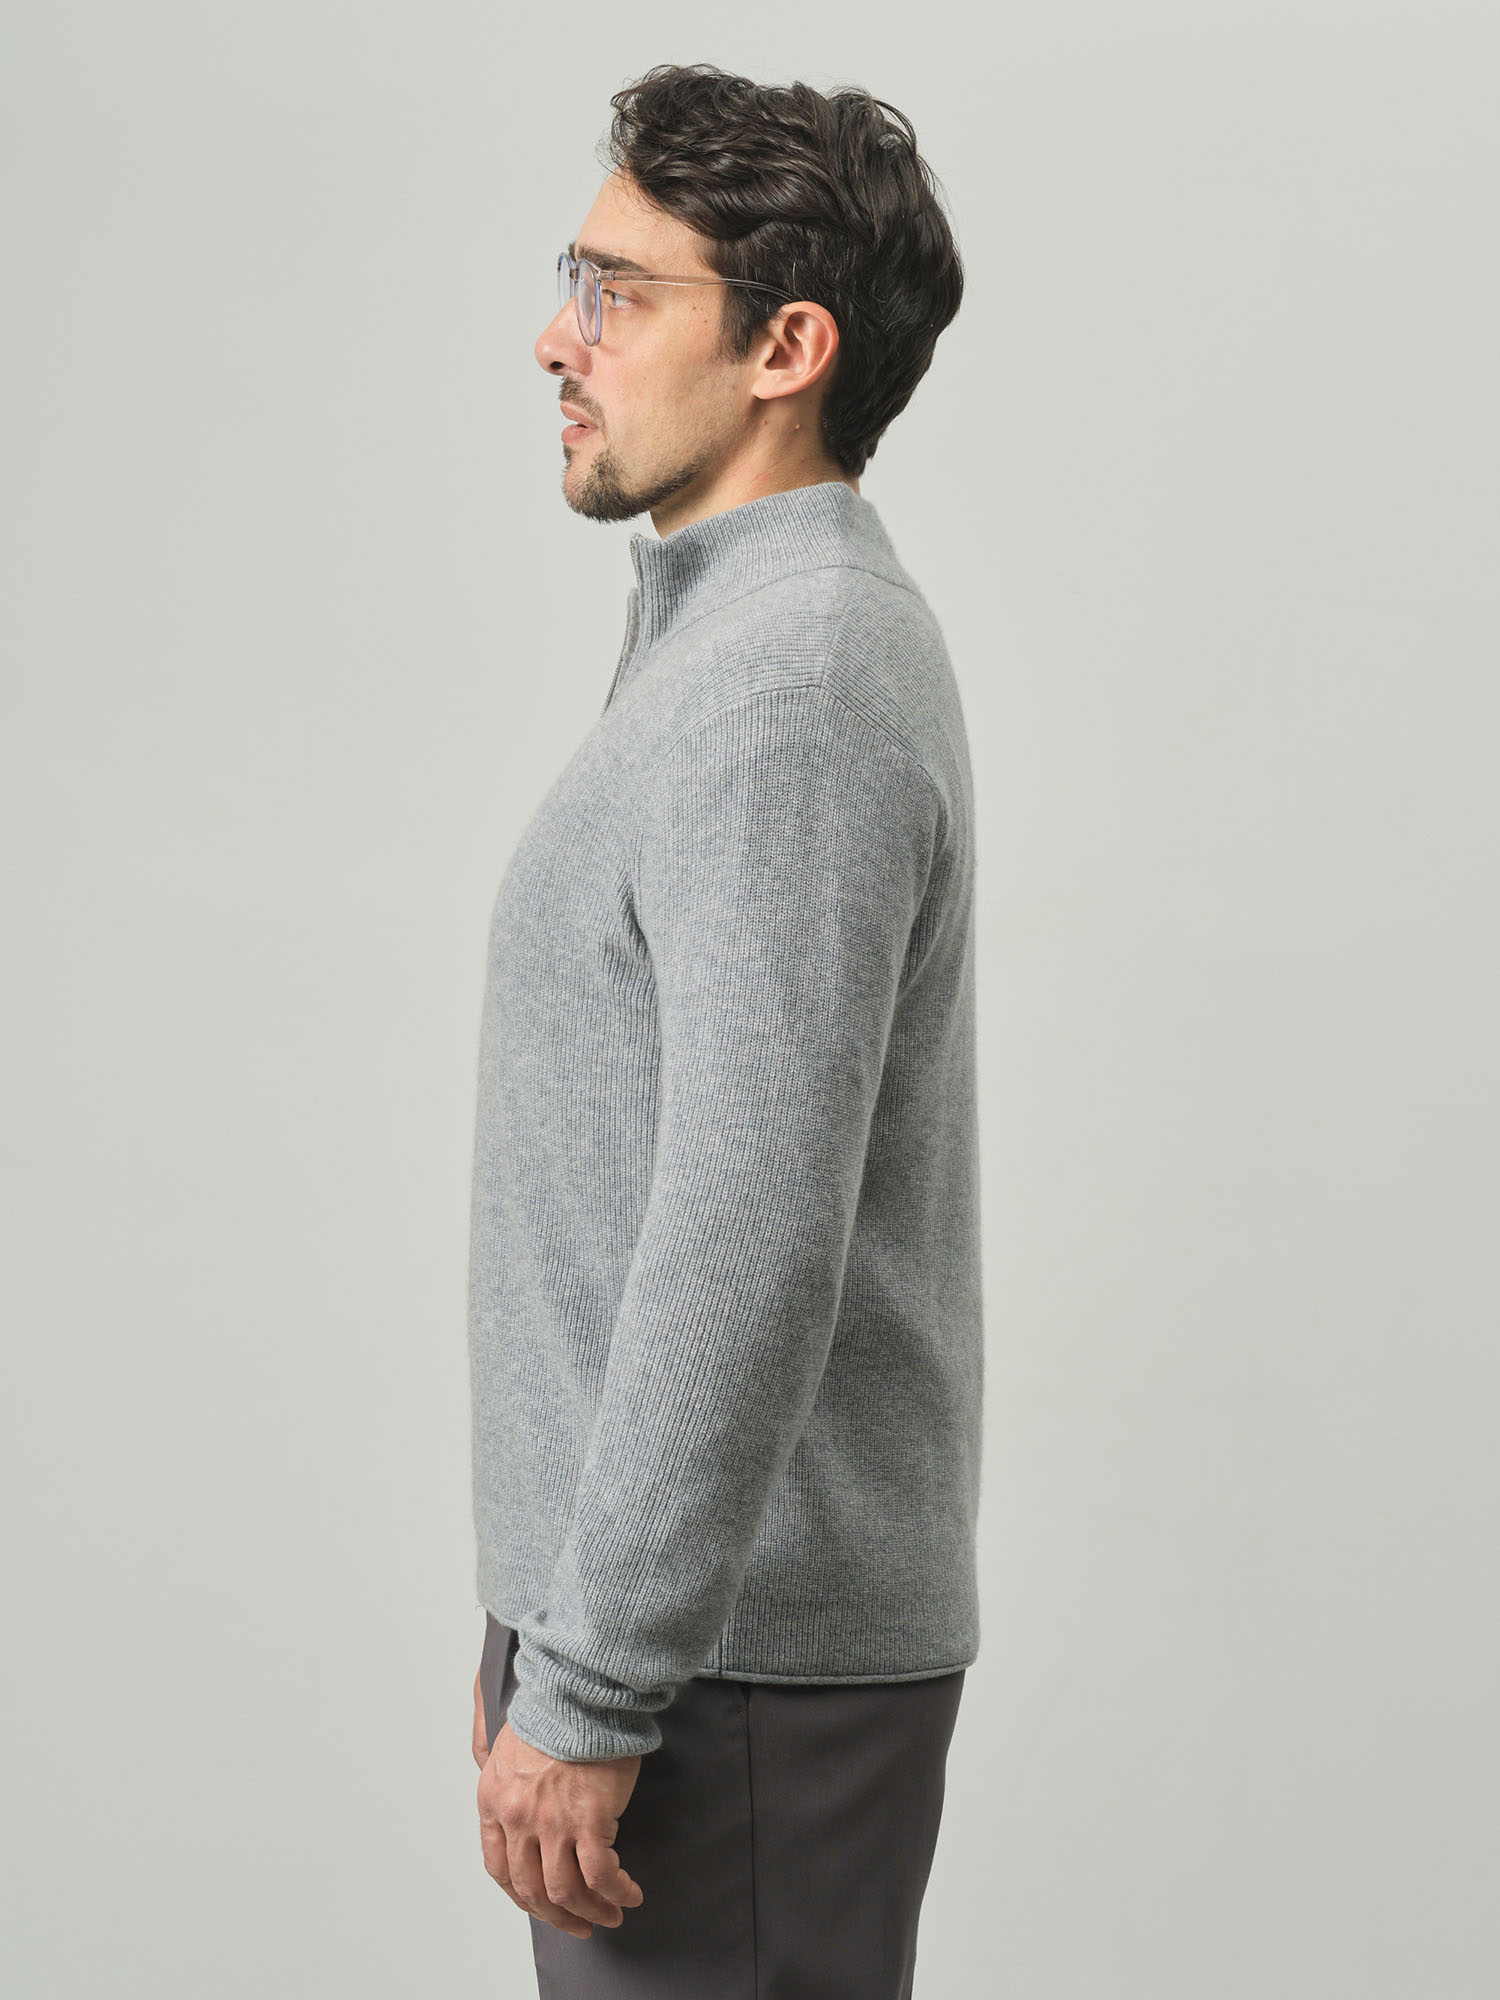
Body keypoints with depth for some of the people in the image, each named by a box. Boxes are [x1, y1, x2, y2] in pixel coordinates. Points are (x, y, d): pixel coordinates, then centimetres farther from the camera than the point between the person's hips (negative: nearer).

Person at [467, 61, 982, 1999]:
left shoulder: (788, 692, -19)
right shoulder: (740, 642, 14)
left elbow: (749, 1254, -26)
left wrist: (586, 1692, -21)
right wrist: (546, 1631, 21)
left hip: (730, 1655, -10)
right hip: (698, 1612, 10)